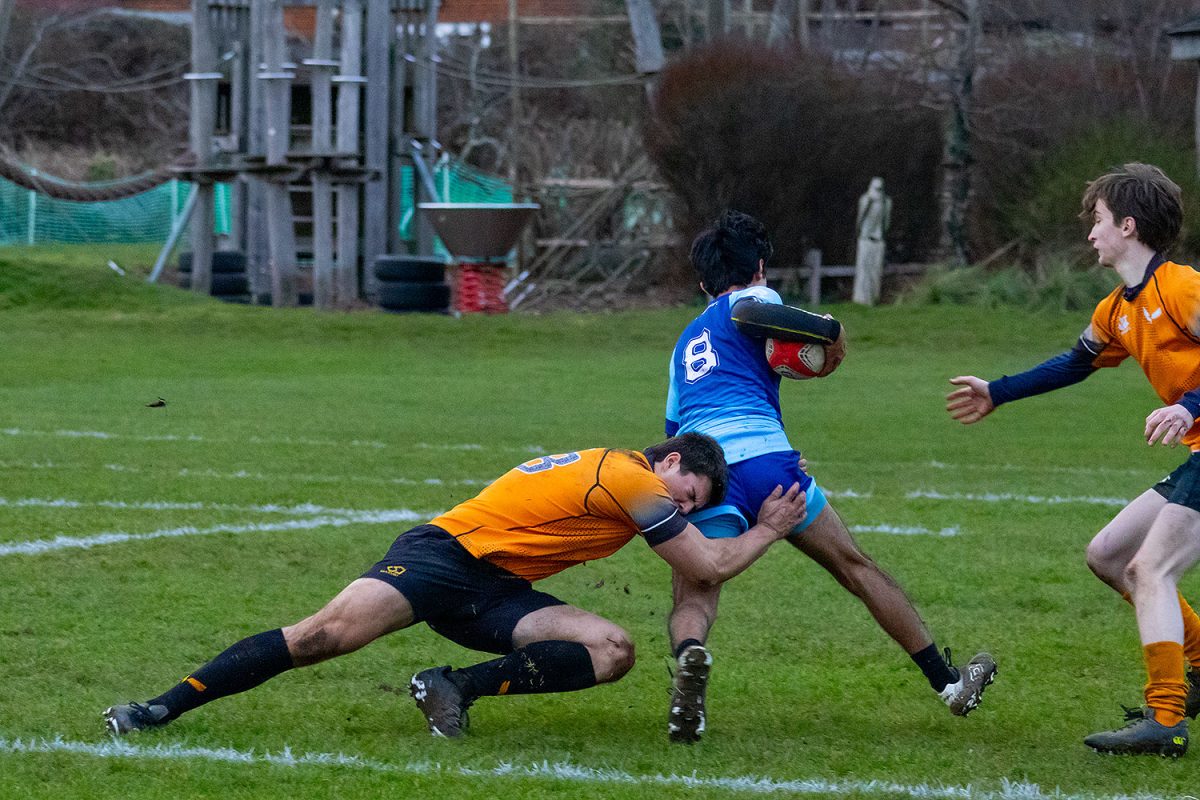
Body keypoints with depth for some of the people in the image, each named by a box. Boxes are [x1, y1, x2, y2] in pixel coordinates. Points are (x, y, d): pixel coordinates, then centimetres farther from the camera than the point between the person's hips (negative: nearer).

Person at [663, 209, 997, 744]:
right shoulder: (754, 297, 16)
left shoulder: (686, 342, 35)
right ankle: (947, 681, 18)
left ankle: (688, 653, -39)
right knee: (856, 567, 10)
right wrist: (830, 331, -2)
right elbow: (747, 313, -10)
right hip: (764, 457, -3)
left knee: (693, 598, -1)